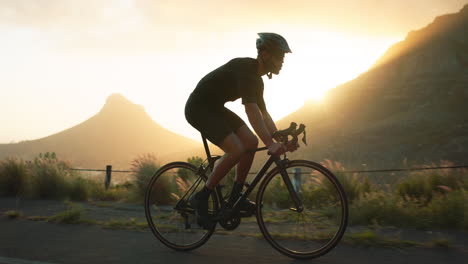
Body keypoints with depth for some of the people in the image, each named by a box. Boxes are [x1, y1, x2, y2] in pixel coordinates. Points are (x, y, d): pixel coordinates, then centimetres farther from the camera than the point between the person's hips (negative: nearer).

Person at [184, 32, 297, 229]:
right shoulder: (245, 69, -23)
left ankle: (235, 198, 7)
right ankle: (201, 199, -8)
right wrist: (270, 144, -41)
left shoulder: (256, 78, 7)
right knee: (236, 150, -21)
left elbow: (263, 113, 11)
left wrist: (280, 140, 0)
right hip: (198, 108, -10)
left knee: (251, 143, -2)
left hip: (215, 108, 10)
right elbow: (251, 110, -35)